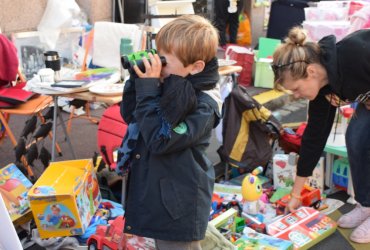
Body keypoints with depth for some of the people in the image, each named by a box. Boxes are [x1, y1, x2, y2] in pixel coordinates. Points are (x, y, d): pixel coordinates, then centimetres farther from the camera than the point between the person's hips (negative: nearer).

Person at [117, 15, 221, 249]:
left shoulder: (203, 105, -23)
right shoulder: (169, 87, 0)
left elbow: (159, 140, -30)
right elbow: (129, 115, 9)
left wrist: (148, 88, -28)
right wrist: (138, 78, -7)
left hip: (179, 205, -8)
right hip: (155, 194, 8)